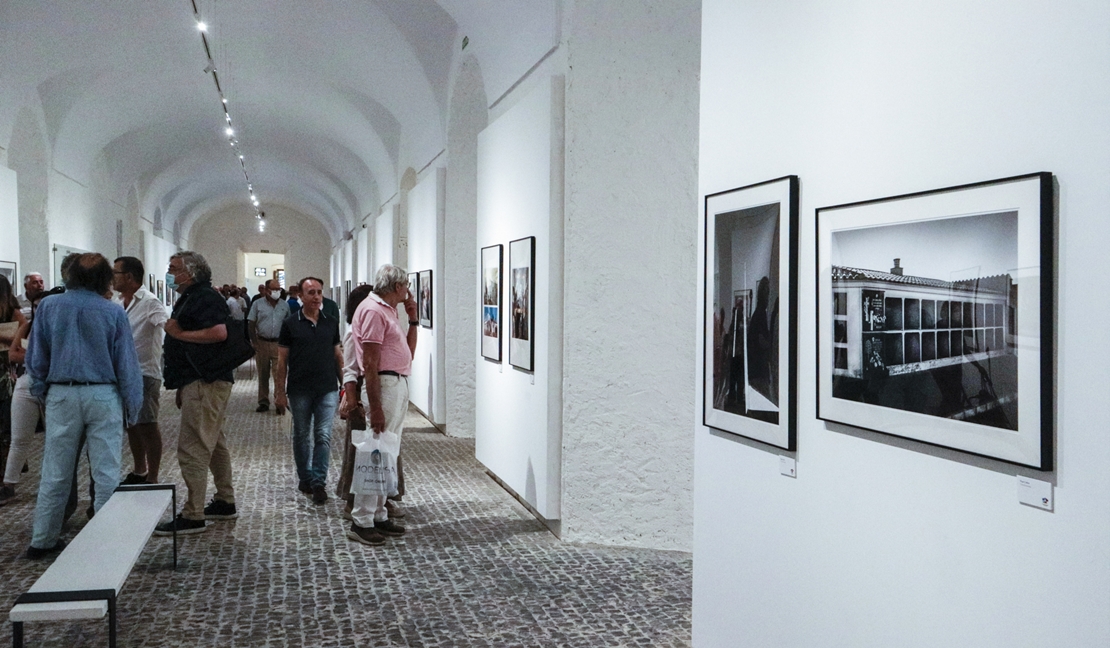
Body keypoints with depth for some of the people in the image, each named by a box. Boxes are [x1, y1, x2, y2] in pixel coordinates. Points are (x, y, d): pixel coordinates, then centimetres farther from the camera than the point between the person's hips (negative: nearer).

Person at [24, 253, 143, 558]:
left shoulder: (49, 307, 0)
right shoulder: (113, 312, -6)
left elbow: (35, 358, 5)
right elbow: (126, 362, -3)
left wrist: (41, 391, 17)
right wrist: (132, 405, 4)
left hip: (62, 395, 3)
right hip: (103, 395, -2)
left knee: (55, 473, 11)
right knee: (106, 473, 3)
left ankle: (42, 540, 19)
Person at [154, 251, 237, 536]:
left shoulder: (206, 297, -13)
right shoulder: (190, 298, 20)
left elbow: (219, 332, -28)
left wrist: (179, 333, -16)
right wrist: (182, 388, 24)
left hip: (205, 382, -11)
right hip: (199, 381, 11)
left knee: (192, 449, -11)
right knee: (214, 444, 17)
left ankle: (193, 516, -7)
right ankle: (225, 502, 27)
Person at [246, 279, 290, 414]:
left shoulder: (285, 305, 7)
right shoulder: (258, 304, 2)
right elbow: (251, 324, 3)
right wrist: (255, 343, -5)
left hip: (279, 344, 0)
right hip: (262, 343, 0)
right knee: (263, 375, 8)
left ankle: (280, 404, -4)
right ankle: (263, 402, 18)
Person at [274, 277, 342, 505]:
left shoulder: (331, 323, 6)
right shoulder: (290, 323, -1)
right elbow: (282, 360, 1)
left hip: (327, 389, 1)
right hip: (300, 390, -1)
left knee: (323, 436, -5)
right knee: (301, 436, 11)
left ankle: (319, 482, -1)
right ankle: (304, 478, 25)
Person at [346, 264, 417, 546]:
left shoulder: (388, 311, 17)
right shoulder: (373, 310, -13)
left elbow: (408, 353, 22)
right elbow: (370, 364, -20)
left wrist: (413, 319, 14)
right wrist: (375, 408, -23)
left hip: (399, 385, 10)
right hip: (385, 385, -10)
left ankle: (378, 515, 22)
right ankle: (361, 522, -1)